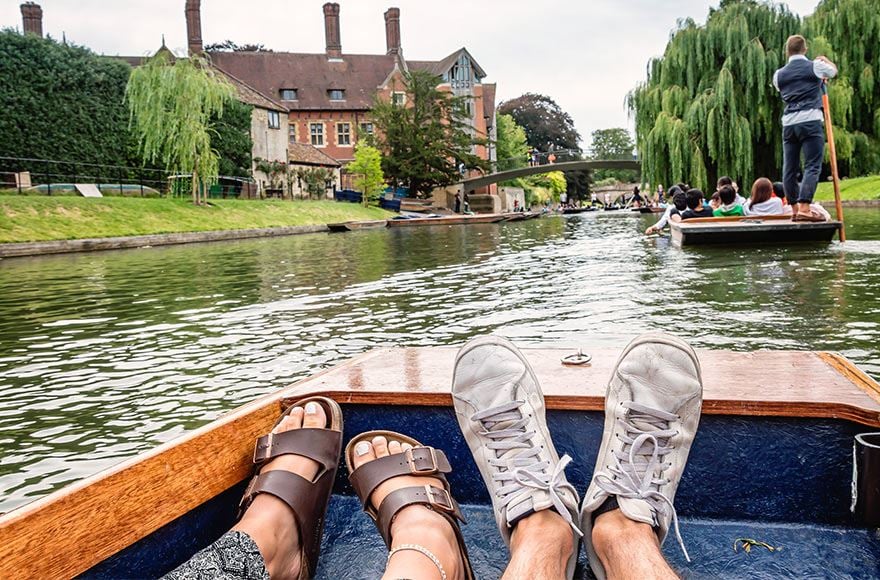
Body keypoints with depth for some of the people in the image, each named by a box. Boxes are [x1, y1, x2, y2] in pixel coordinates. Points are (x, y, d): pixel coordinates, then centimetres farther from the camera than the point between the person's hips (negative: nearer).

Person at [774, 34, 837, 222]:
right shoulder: (815, 66, 2)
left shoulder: (779, 74, 12)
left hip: (788, 123, 4)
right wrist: (825, 59, 44)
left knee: (789, 168, 7)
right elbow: (834, 70, 23)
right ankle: (804, 209, -19)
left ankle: (795, 209, 12)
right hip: (811, 121, -4)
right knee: (812, 166, -7)